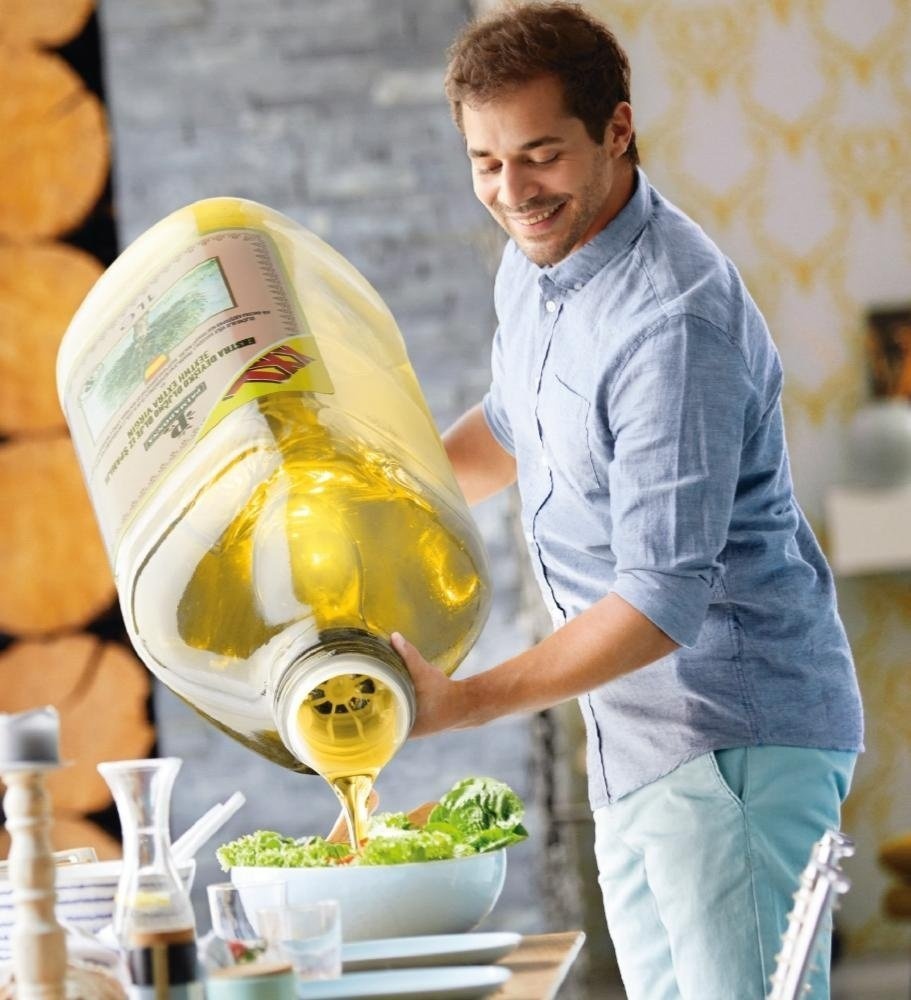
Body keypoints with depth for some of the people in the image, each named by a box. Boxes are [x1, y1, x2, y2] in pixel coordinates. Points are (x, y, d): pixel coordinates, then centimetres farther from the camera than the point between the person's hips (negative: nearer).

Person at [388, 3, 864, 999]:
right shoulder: (533, 261, 6)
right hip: (632, 740, 10)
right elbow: (511, 426, 28)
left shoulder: (675, 318, -24)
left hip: (737, 735, -10)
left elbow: (665, 599, -26)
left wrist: (462, 702, -27)